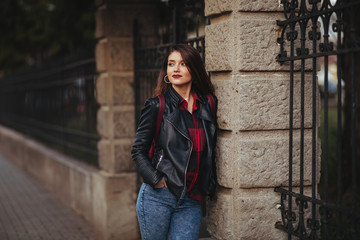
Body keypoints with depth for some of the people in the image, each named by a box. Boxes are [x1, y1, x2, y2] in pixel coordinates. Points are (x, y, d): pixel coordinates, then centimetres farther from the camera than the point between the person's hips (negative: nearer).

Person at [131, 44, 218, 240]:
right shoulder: (157, 106, -2)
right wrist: (156, 180, -9)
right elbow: (138, 150, 1)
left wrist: (209, 186, 12)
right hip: (158, 196, -2)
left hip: (192, 202, 2)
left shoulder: (208, 103, 7)